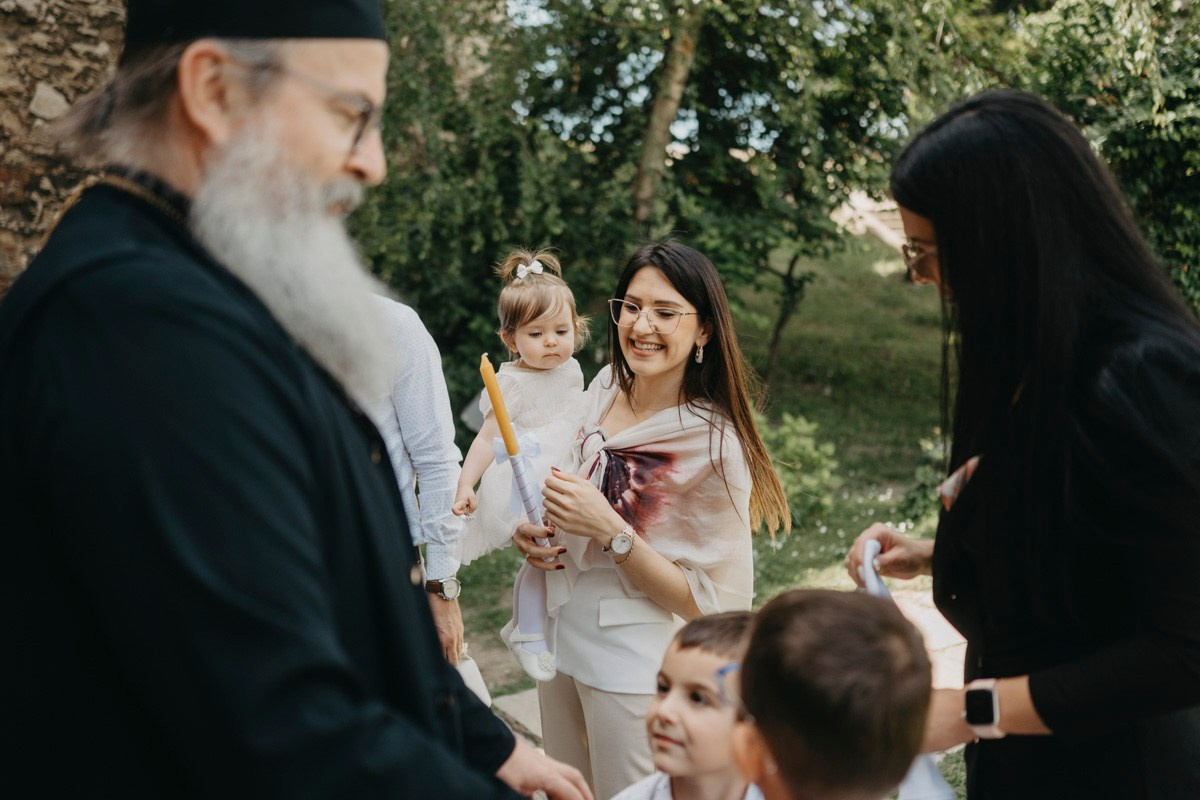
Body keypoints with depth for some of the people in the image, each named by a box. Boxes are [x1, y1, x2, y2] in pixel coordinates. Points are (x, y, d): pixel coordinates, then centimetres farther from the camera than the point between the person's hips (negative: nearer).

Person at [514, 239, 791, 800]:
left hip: (637, 669, -6)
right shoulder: (605, 387, -2)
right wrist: (533, 532, -6)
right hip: (560, 638, 7)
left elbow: (713, 603, -20)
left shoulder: (714, 445, -21)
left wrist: (611, 532, -28)